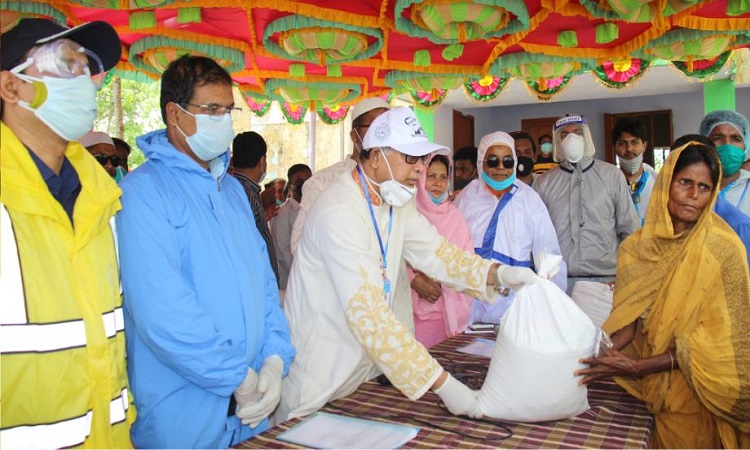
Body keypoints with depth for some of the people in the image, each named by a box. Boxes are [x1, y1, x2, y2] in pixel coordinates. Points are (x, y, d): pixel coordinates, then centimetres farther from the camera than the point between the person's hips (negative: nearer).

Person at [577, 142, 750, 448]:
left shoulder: (722, 249, -16)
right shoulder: (640, 246, -3)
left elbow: (714, 342, -18)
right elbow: (631, 317, -1)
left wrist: (638, 367, -24)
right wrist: (605, 354, -21)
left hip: (695, 392, -3)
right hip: (651, 389, 4)